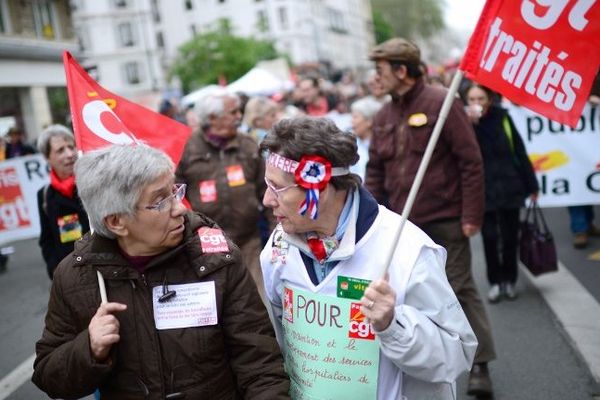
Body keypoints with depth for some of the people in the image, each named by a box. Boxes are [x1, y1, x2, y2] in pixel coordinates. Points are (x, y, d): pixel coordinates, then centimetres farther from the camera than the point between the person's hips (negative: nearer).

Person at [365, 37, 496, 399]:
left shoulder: (442, 104, -9)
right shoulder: (384, 116, 9)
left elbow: (471, 162, -11)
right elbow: (375, 172, 13)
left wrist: (471, 214, -13)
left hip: (446, 219, -5)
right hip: (403, 223, 6)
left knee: (461, 289, 2)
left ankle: (480, 364, 14)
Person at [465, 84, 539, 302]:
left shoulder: (502, 117, -1)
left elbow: (519, 152, 5)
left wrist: (531, 185, 7)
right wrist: (470, 124, -27)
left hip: (509, 187, 2)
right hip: (484, 191, -1)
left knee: (510, 236, 9)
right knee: (489, 237, 1)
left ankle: (509, 280, 26)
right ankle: (495, 282, 19)